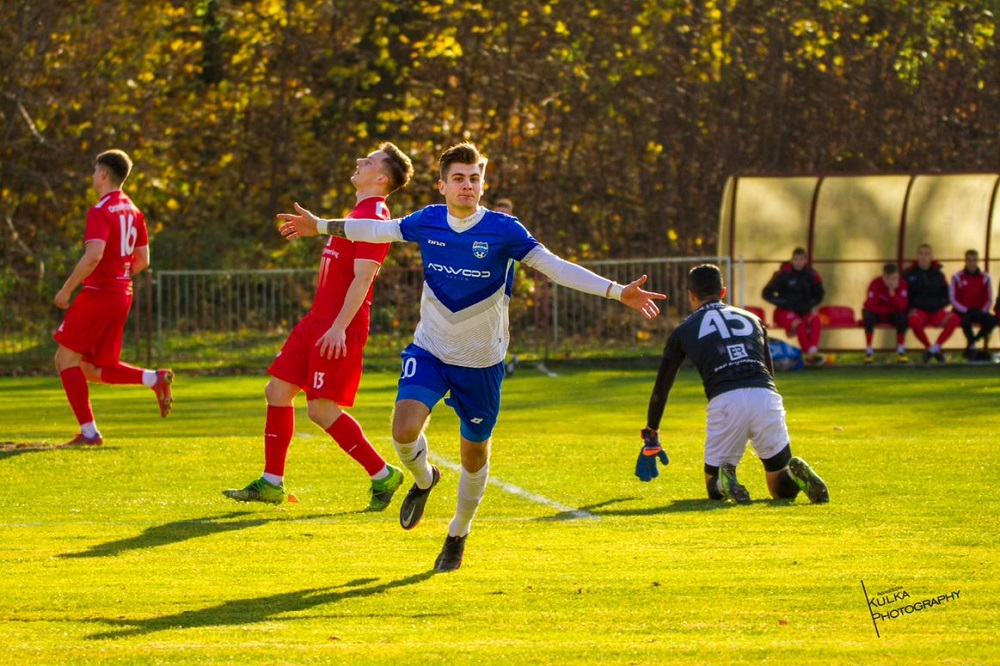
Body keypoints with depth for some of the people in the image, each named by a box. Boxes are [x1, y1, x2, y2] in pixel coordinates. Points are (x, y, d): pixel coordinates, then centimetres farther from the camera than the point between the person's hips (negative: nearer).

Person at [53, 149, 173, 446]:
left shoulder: (101, 210, -13)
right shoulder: (133, 211, 13)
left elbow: (93, 255, -25)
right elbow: (142, 260, 16)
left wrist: (67, 289, -17)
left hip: (98, 295, -8)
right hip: (122, 295, 8)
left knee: (66, 358, 2)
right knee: (94, 371, 14)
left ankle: (89, 432, -4)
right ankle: (155, 379, -5)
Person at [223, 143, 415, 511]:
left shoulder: (373, 216, -14)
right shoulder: (360, 213, 18)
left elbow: (362, 277, -22)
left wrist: (339, 327, -27)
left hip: (338, 327, -10)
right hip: (317, 321, 10)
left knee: (321, 408, -10)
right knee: (277, 390, 8)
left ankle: (382, 476, 1)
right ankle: (271, 484, 13)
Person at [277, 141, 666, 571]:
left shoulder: (503, 231, -14)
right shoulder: (427, 222, -5)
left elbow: (555, 267, -15)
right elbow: (378, 230, 13)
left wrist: (617, 292, -24)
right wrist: (320, 226, 22)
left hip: (481, 362, -1)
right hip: (429, 351, 1)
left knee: (475, 456, 9)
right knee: (405, 432, -20)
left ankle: (458, 534, 34)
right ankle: (424, 479, 16)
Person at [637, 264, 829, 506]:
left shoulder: (684, 331, 21)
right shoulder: (752, 320, 29)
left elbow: (661, 388, 26)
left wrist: (650, 434, 39)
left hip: (725, 403, -2)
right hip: (766, 396, 2)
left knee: (715, 490, 15)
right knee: (783, 490, 13)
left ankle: (726, 480, -20)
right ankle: (797, 474, -21)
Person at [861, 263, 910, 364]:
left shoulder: (902, 285, -16)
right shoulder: (876, 284, -21)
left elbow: (902, 307, -26)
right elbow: (870, 305, -28)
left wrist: (892, 292, -37)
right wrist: (889, 309, -22)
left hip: (893, 315, 1)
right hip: (878, 314, -1)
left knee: (902, 316, -31)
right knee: (868, 316, -34)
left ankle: (901, 351, -16)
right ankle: (869, 351, -20)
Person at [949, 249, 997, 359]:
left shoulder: (985, 278, 5)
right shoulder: (958, 278, -3)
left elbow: (989, 299, 8)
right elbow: (953, 299, -5)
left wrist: (983, 311, -10)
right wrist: (965, 311, -15)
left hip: (979, 311, 3)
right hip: (963, 311, -3)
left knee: (992, 320, -28)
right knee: (965, 320, -38)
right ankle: (972, 346, -15)